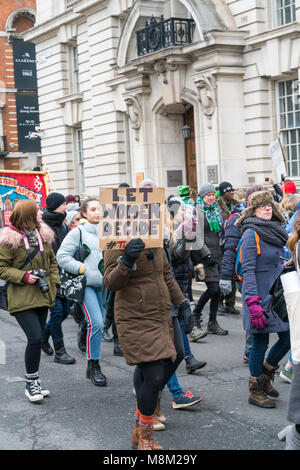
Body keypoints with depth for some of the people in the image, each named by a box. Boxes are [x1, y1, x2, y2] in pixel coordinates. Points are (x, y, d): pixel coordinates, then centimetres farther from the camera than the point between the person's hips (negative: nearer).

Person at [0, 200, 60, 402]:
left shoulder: (43, 235, 9)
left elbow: (52, 261, 19)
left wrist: (54, 282, 6)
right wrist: (23, 276, -18)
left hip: (42, 296, 6)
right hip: (22, 299, -6)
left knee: (37, 339, 11)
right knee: (35, 338, -15)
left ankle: (34, 381, 23)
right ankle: (31, 382, 1)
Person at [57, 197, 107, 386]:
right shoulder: (78, 232, -3)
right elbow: (62, 257, -5)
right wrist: (83, 269, -11)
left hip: (103, 284, 5)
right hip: (85, 285, -5)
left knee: (99, 324, 9)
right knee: (96, 324, -15)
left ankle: (93, 366, 23)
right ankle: (94, 366, 0)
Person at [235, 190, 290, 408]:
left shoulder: (276, 231, 13)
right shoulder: (251, 234, -11)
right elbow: (248, 271, -16)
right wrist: (253, 304, -22)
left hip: (278, 295, 7)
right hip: (261, 296, -7)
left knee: (288, 337, 5)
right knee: (260, 343, 1)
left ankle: (266, 374, 27)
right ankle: (256, 391, 15)